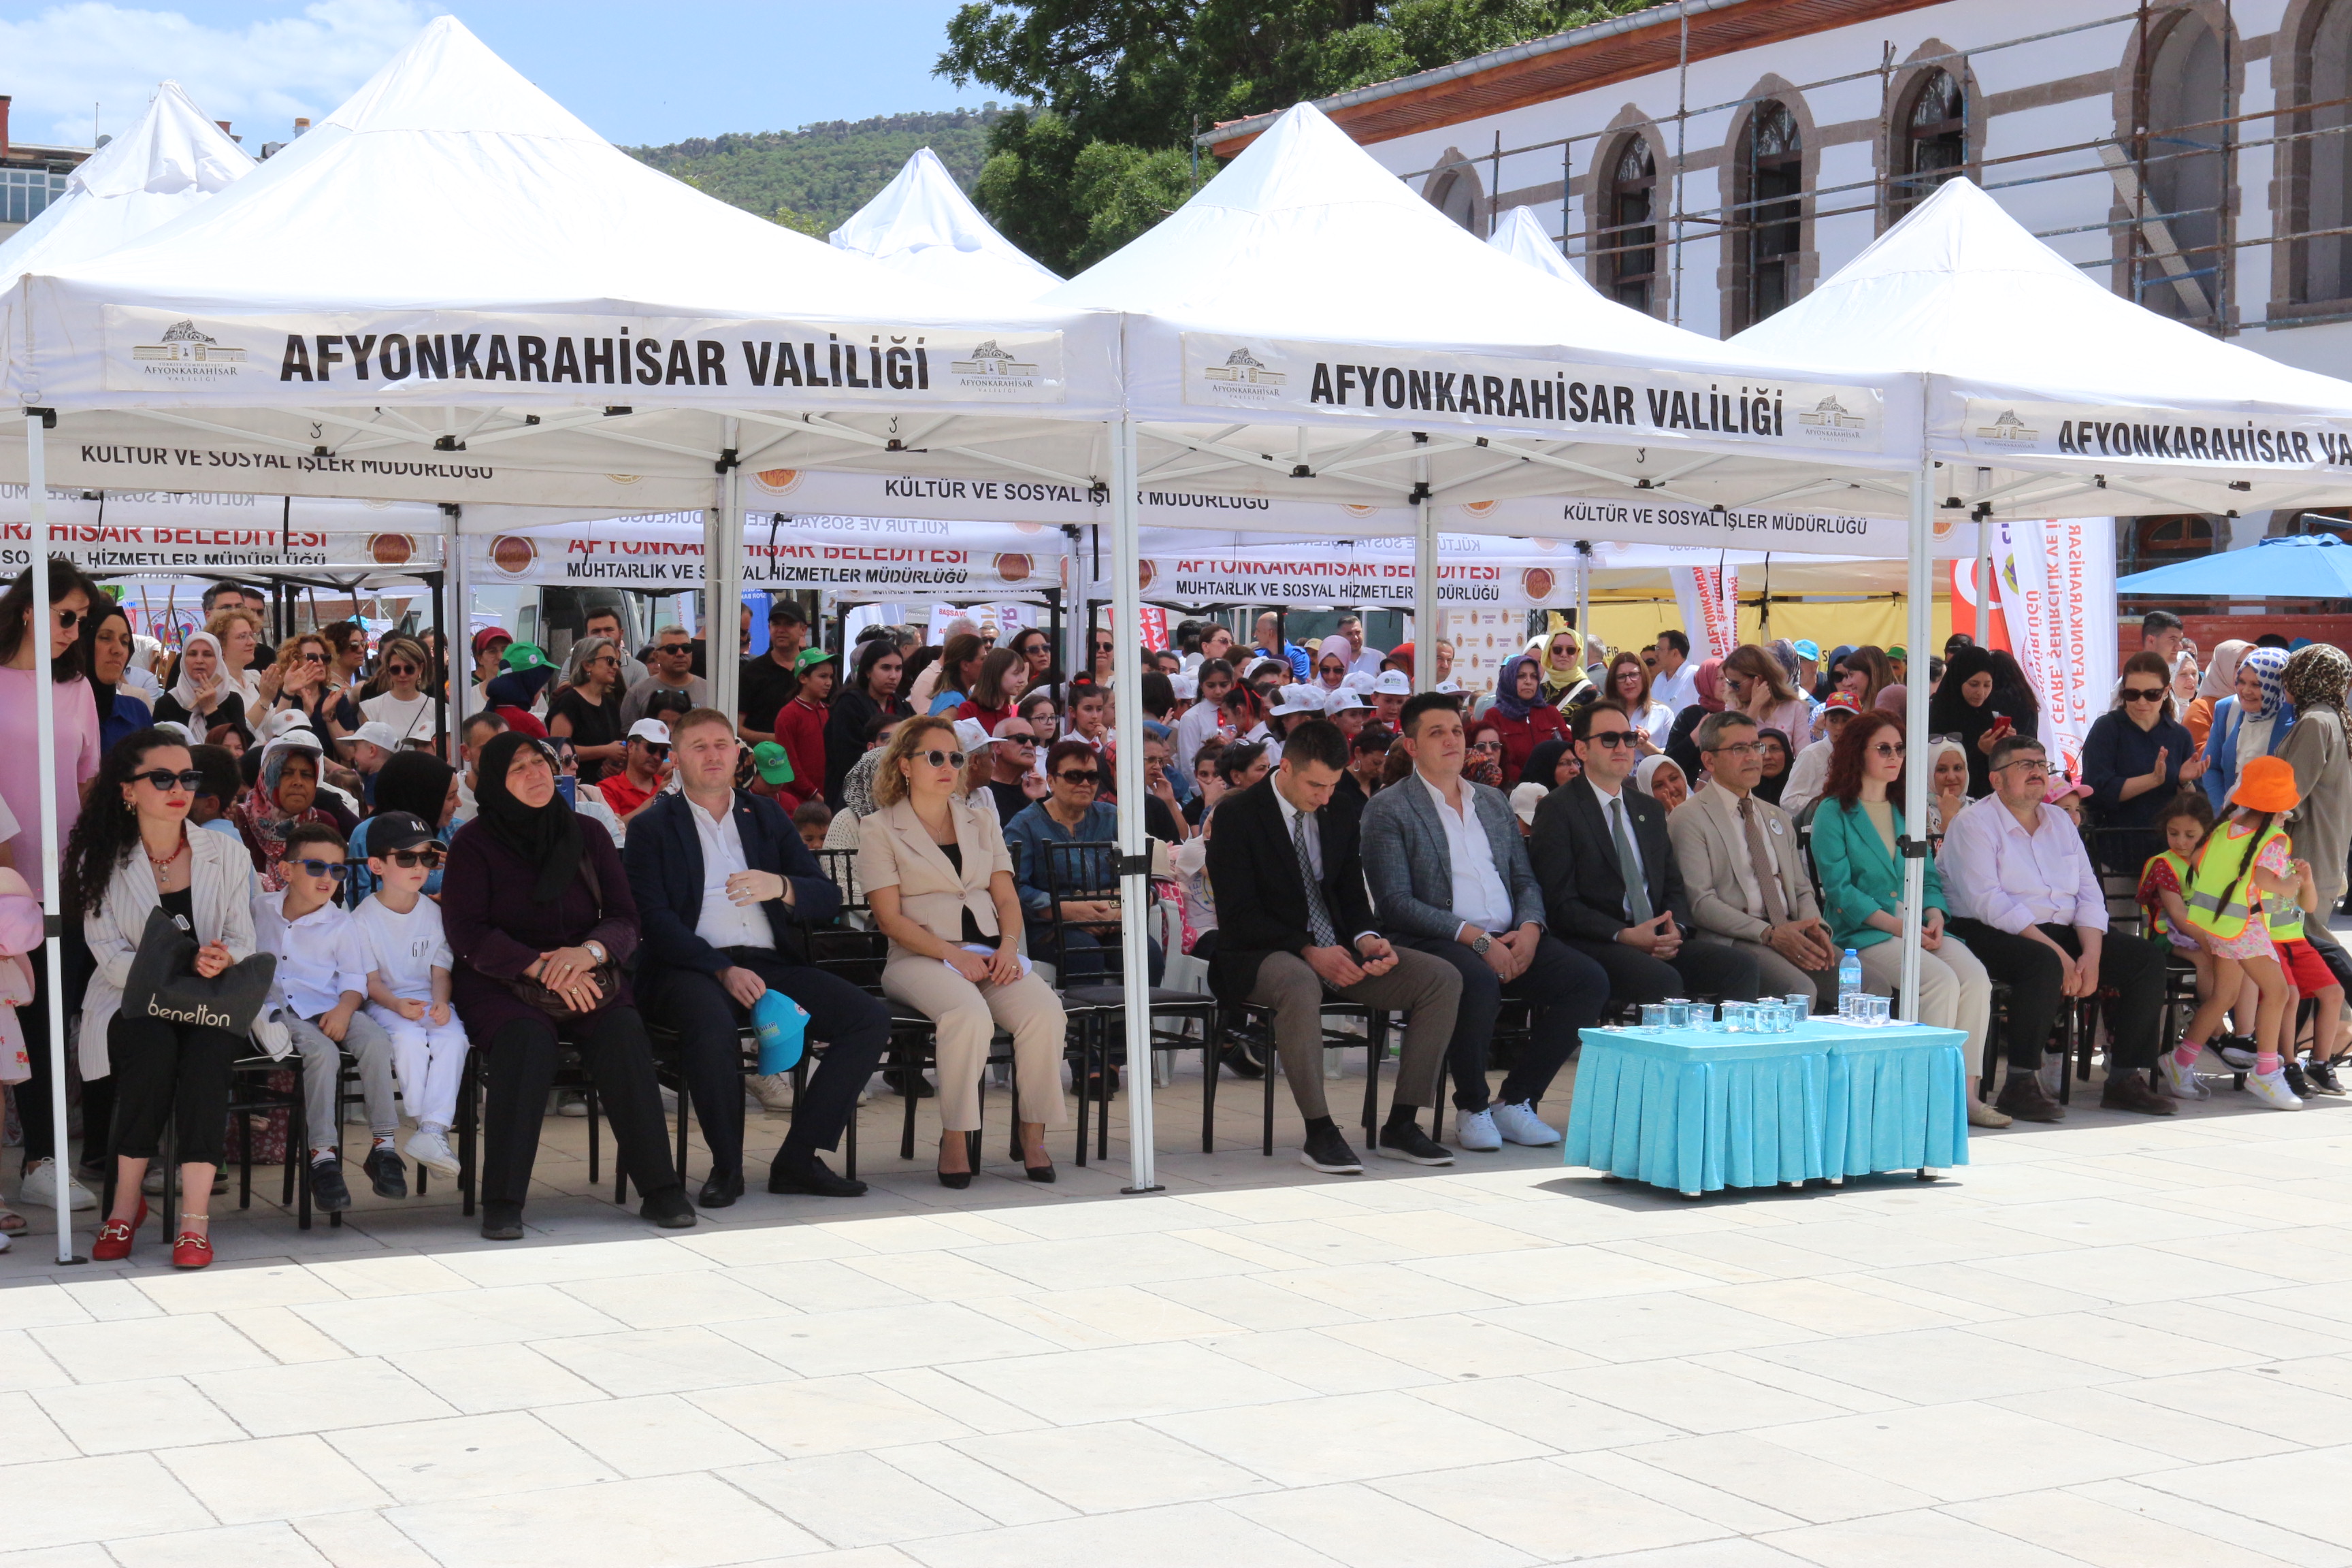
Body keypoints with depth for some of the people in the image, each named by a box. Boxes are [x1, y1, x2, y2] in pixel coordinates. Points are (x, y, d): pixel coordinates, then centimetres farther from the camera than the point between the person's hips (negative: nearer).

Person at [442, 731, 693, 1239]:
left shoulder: (588, 837, 10)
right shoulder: (473, 844, 1)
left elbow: (625, 921, 5)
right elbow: (466, 933, -9)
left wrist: (589, 951, -19)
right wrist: (541, 969, -22)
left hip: (587, 976, 3)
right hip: (498, 982, -3)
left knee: (623, 1034, -28)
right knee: (528, 1040, -35)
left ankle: (659, 1187, -26)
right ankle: (502, 1201, -33)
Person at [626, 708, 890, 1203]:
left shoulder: (768, 817, 20)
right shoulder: (653, 827, 8)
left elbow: (828, 899, 12)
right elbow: (654, 919, -5)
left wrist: (781, 887, -11)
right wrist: (723, 971, -18)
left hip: (772, 962, 4)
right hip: (693, 966, -4)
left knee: (871, 1019, -17)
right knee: (713, 1030, -38)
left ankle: (798, 1158, -11)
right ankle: (726, 1165, -16)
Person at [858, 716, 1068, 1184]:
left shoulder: (981, 823, 22)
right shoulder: (878, 829, 7)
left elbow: (1006, 898, 15)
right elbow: (890, 917, -3)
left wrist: (1008, 946, -7)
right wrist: (953, 954, -16)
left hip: (991, 955, 4)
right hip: (921, 959, -4)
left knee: (1046, 1013, -28)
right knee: (969, 1014, -37)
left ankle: (1034, 1132, -15)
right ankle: (954, 1138, -23)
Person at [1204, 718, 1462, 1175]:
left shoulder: (1342, 814, 11)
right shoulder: (1237, 815, -7)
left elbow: (1352, 898, 15)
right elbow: (1238, 916, -13)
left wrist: (1366, 940, -9)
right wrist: (1308, 952, -23)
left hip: (1337, 951, 6)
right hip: (1262, 955, -6)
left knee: (1443, 978, -13)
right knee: (1300, 984, -42)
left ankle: (1402, 1126, -11)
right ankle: (1319, 1133, -33)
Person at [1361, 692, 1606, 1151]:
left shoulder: (1494, 802, 22)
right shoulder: (1388, 809, 2)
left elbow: (1525, 880, 20)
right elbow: (1396, 902, -9)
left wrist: (1529, 928, -4)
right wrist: (1475, 938, -17)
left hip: (1509, 941, 6)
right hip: (1434, 941, -6)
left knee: (1590, 980, -17)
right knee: (1479, 983, -38)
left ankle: (1515, 1101, -7)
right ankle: (1472, 1108, -14)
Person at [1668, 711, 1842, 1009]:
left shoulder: (1778, 818, 25)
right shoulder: (1688, 820, 1)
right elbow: (1700, 903, -8)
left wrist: (1814, 927, -2)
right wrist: (1769, 934, -19)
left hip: (1793, 932, 7)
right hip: (1732, 939, -6)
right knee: (1800, 990, -34)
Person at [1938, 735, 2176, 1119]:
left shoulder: (2059, 821, 17)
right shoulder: (1974, 824, -5)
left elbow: (2089, 892, 10)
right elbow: (1987, 901, -17)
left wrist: (2091, 954, -10)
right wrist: (2057, 952, -22)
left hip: (2064, 933, 7)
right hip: (1991, 935, -7)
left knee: (2148, 957, -9)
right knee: (2043, 965, -38)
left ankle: (2126, 1079, -7)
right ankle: (2020, 1084, -28)